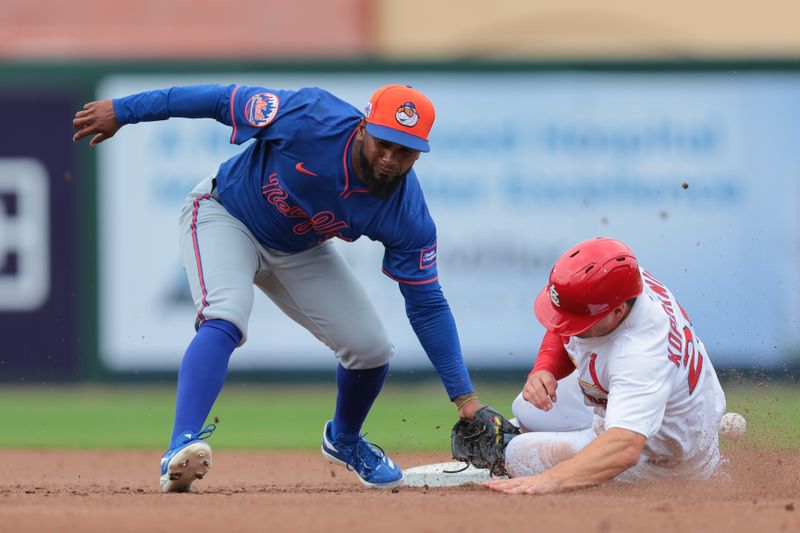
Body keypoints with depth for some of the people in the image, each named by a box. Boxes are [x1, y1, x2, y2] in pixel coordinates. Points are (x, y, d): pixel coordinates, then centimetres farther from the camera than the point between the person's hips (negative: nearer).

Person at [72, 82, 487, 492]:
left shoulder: (406, 214, -25)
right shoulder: (309, 119, -35)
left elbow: (427, 305, -17)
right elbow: (223, 99, -23)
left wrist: (465, 397, -22)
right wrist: (123, 111, -19)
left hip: (299, 253, 4)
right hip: (226, 215, -4)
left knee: (371, 348, -2)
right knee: (226, 320, -31)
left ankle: (344, 440, 30)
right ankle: (181, 448, -46)